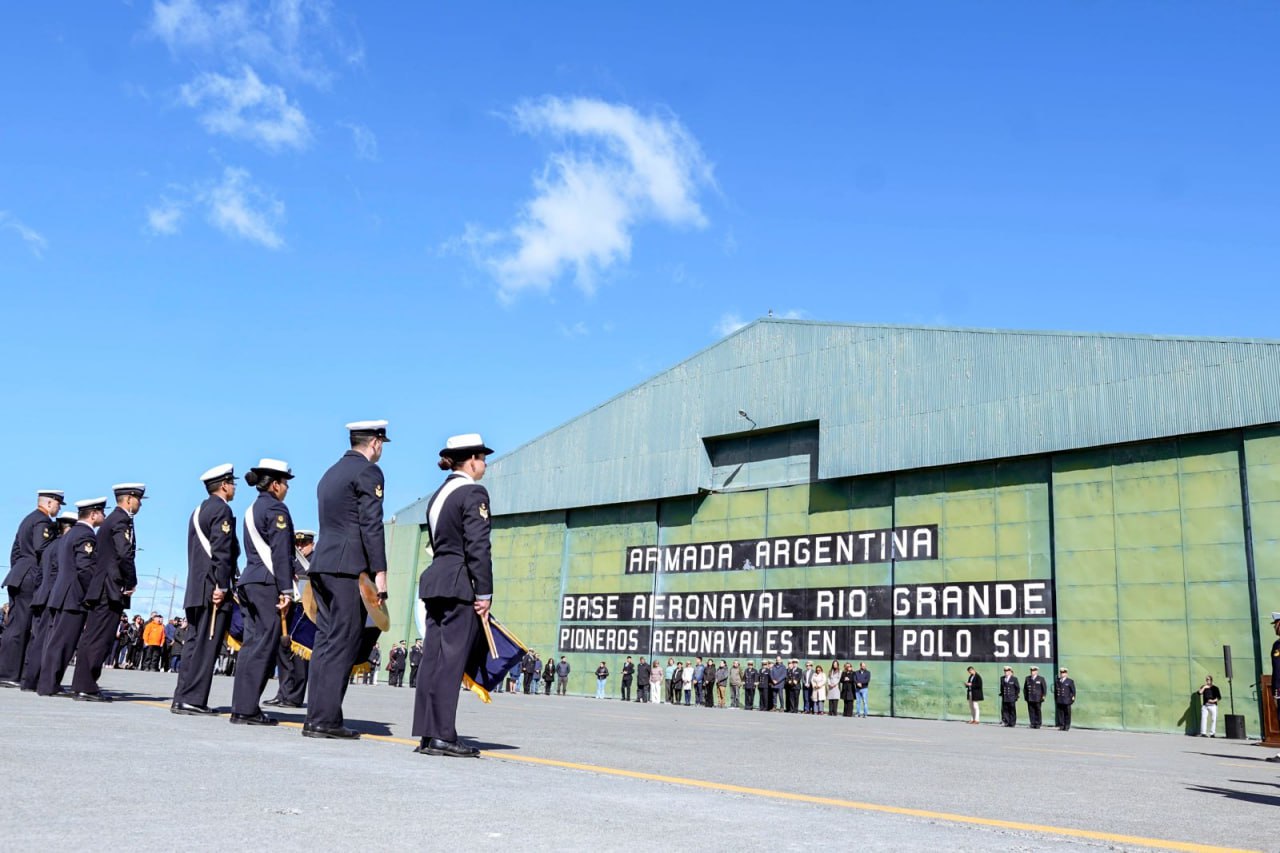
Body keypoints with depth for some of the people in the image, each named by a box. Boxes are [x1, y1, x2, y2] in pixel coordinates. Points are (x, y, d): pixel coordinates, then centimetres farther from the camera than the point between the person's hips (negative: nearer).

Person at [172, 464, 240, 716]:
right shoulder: (221, 510, -7)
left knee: (195, 644, 10)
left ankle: (182, 699, 10)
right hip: (213, 589, -9)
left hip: (196, 589, 9)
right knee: (207, 645, -8)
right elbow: (221, 551, -17)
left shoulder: (199, 511, 21)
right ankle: (193, 699, -10)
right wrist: (221, 587, -19)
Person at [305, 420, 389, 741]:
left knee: (326, 641, 8)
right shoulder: (368, 472, -5)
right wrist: (380, 571, -15)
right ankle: (326, 720, -8)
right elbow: (371, 524, -13)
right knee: (343, 643, -7)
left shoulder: (331, 473, 22)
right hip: (350, 568, -9)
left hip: (322, 565, 9)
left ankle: (316, 718, 8)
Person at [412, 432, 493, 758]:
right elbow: (478, 547, -14)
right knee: (451, 660, -7)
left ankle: (427, 734, 9)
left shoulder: (438, 495, 18)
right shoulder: (473, 493, -8)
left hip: (435, 581, 8)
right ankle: (442, 735, -6)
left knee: (433, 658, 7)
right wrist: (484, 593, -13)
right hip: (460, 584, -8)